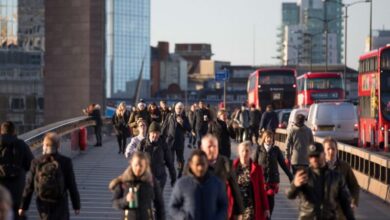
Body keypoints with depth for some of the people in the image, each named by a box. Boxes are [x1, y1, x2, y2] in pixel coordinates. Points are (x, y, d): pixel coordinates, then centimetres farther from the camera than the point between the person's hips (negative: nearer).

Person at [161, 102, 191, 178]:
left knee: (180, 160, 5)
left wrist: (182, 123, -15)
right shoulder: (170, 117, 1)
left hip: (180, 142, 1)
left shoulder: (184, 118, 4)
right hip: (170, 141, -1)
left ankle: (179, 175, 15)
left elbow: (189, 129, -2)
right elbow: (164, 128, 2)